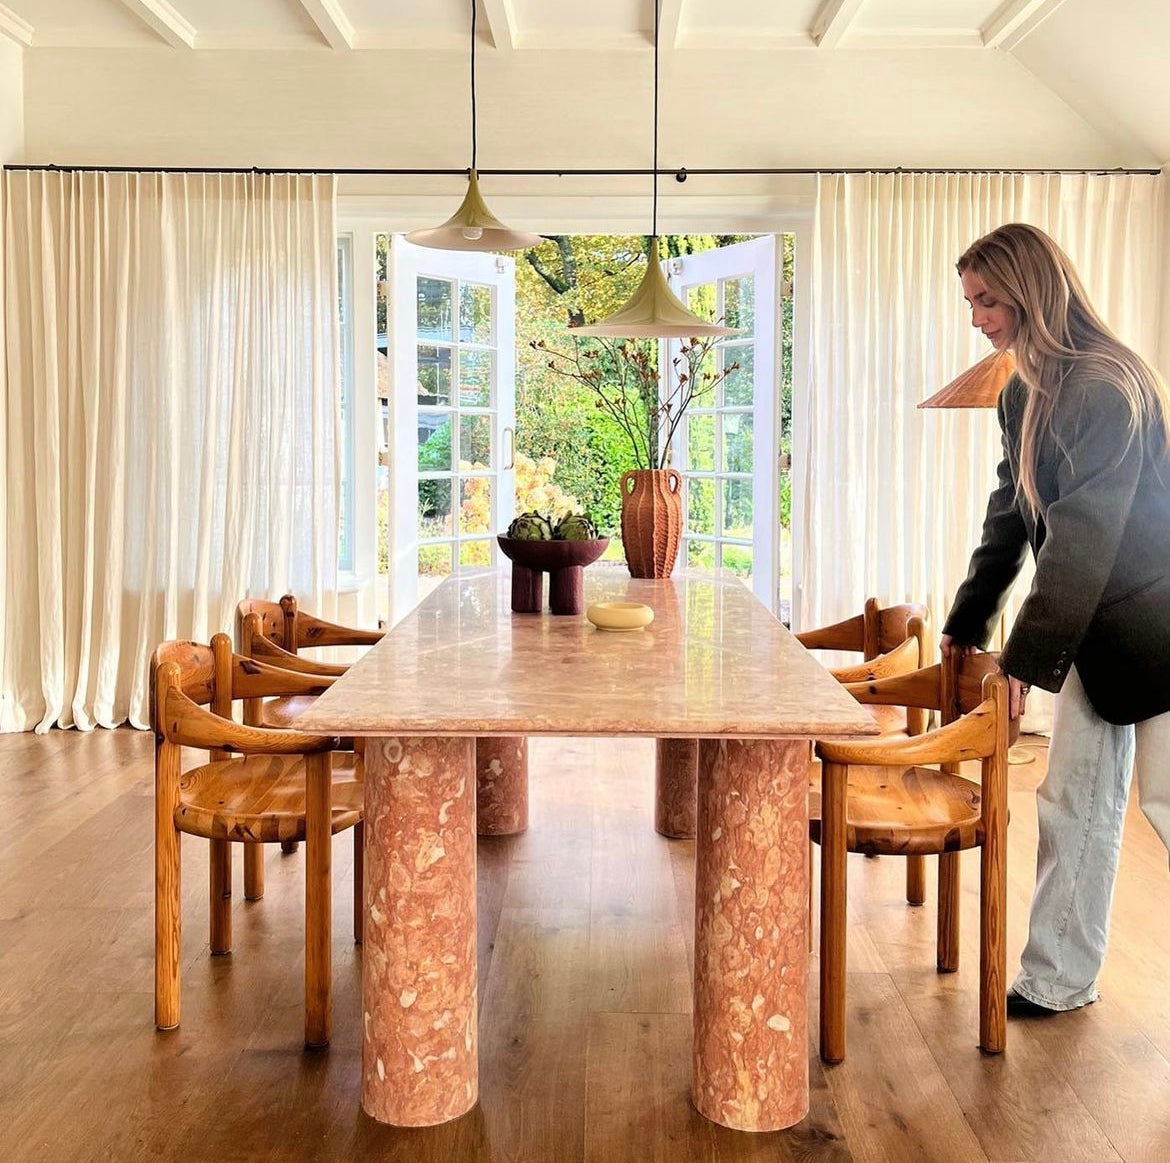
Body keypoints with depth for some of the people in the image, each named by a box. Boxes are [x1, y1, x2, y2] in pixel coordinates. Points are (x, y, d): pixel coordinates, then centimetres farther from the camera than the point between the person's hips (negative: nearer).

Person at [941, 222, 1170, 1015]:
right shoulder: (1025, 394, 7)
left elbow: (1084, 534, -25)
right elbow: (1011, 519, 13)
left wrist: (1024, 659, -24)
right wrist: (966, 625, 11)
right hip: (1091, 632, 8)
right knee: (1073, 804, 10)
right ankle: (1059, 980, 20)